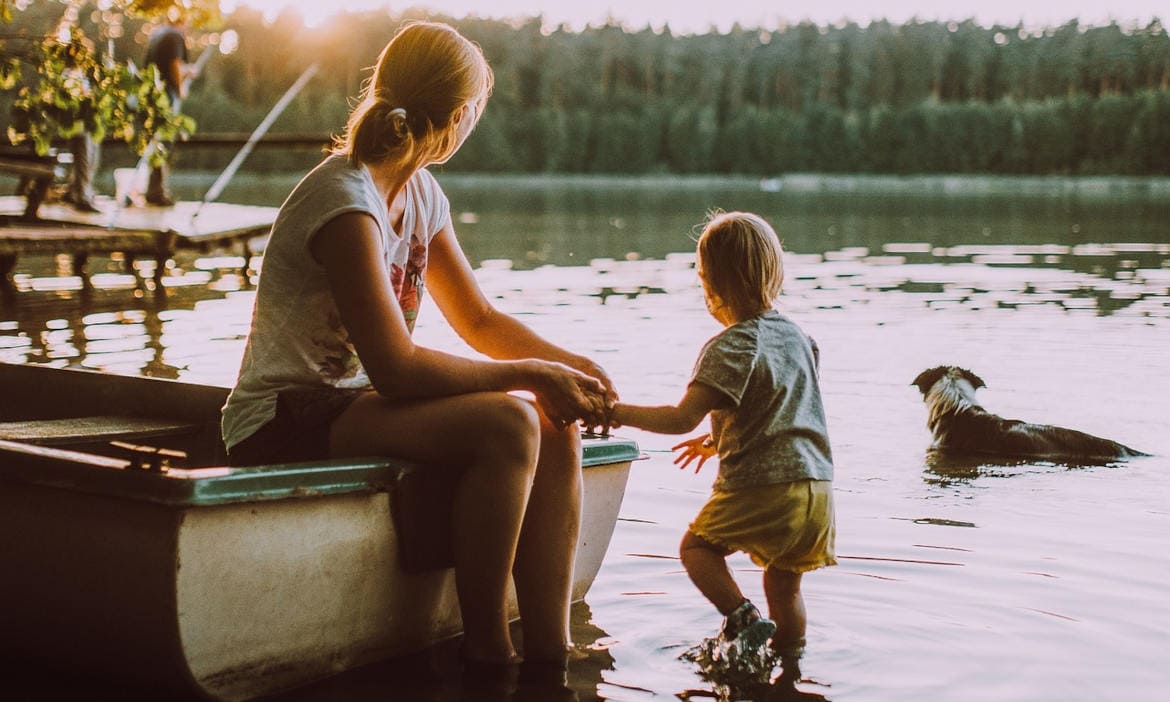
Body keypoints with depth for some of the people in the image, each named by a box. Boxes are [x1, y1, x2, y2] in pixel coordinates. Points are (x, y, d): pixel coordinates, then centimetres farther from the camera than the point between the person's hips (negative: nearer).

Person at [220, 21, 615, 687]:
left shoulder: (422, 194, 7)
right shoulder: (346, 202, -21)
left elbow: (479, 319, 14)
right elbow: (395, 368, -26)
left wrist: (571, 365, -3)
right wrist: (531, 374, -20)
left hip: (353, 402, 9)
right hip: (285, 423, -9)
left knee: (555, 429, -8)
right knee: (506, 424, -28)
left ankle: (550, 659, -12)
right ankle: (487, 655, -16)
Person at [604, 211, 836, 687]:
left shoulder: (730, 347, -12)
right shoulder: (796, 336, 13)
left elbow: (682, 418, -20)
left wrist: (622, 413, -9)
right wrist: (718, 441, 31)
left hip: (760, 488, -7)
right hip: (817, 487, 7)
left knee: (697, 545, 13)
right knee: (784, 584, 19)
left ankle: (742, 616, -6)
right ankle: (791, 667, 27)